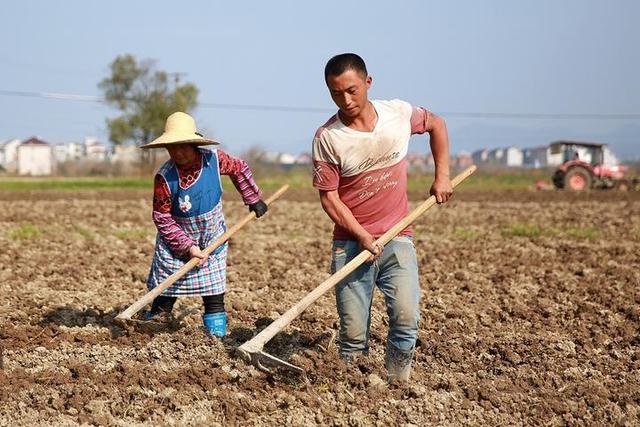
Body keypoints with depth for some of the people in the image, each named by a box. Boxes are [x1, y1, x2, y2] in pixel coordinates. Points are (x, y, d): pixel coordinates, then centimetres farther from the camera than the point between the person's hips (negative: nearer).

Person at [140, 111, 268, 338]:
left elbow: (240, 169, 6)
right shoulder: (164, 177, -23)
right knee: (165, 295, 5)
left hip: (212, 240, 2)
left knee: (214, 294, 3)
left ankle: (217, 331, 13)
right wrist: (187, 246, -22)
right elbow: (162, 218, -18)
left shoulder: (214, 160, -16)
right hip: (175, 243, -2)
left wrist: (253, 199, 8)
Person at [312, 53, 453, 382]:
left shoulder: (399, 113, -1)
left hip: (397, 239, 1)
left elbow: (436, 125, 20)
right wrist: (362, 235, -18)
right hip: (351, 242, -1)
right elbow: (329, 196, -7)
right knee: (353, 333, -2)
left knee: (406, 318, -16)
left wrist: (442, 177, 14)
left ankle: (397, 384, 3)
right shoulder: (327, 137, -8)